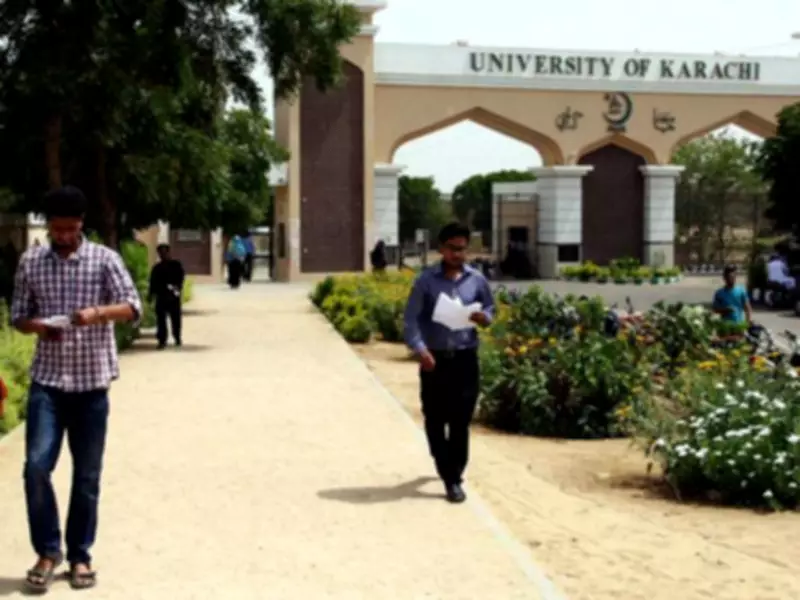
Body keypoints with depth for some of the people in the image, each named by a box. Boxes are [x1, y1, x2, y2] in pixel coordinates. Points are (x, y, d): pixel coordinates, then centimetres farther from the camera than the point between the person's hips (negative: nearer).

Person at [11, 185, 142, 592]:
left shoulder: (104, 259, -2)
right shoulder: (30, 262, 5)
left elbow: (132, 307, -8)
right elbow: (18, 316, 10)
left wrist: (98, 313, -27)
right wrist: (36, 326, -13)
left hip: (91, 381, -1)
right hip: (47, 381, 1)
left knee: (87, 476, 6)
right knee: (36, 466, -10)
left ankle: (80, 556, 20)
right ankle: (47, 552, 9)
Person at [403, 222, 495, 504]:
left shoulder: (477, 279, 3)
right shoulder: (426, 279, -3)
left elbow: (490, 308, 15)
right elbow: (411, 318, -5)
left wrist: (484, 317, -9)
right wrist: (420, 349, -19)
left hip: (465, 358, 1)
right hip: (434, 358, -1)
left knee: (461, 421, 2)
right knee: (434, 419, 5)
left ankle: (454, 477, 13)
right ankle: (447, 472, 23)